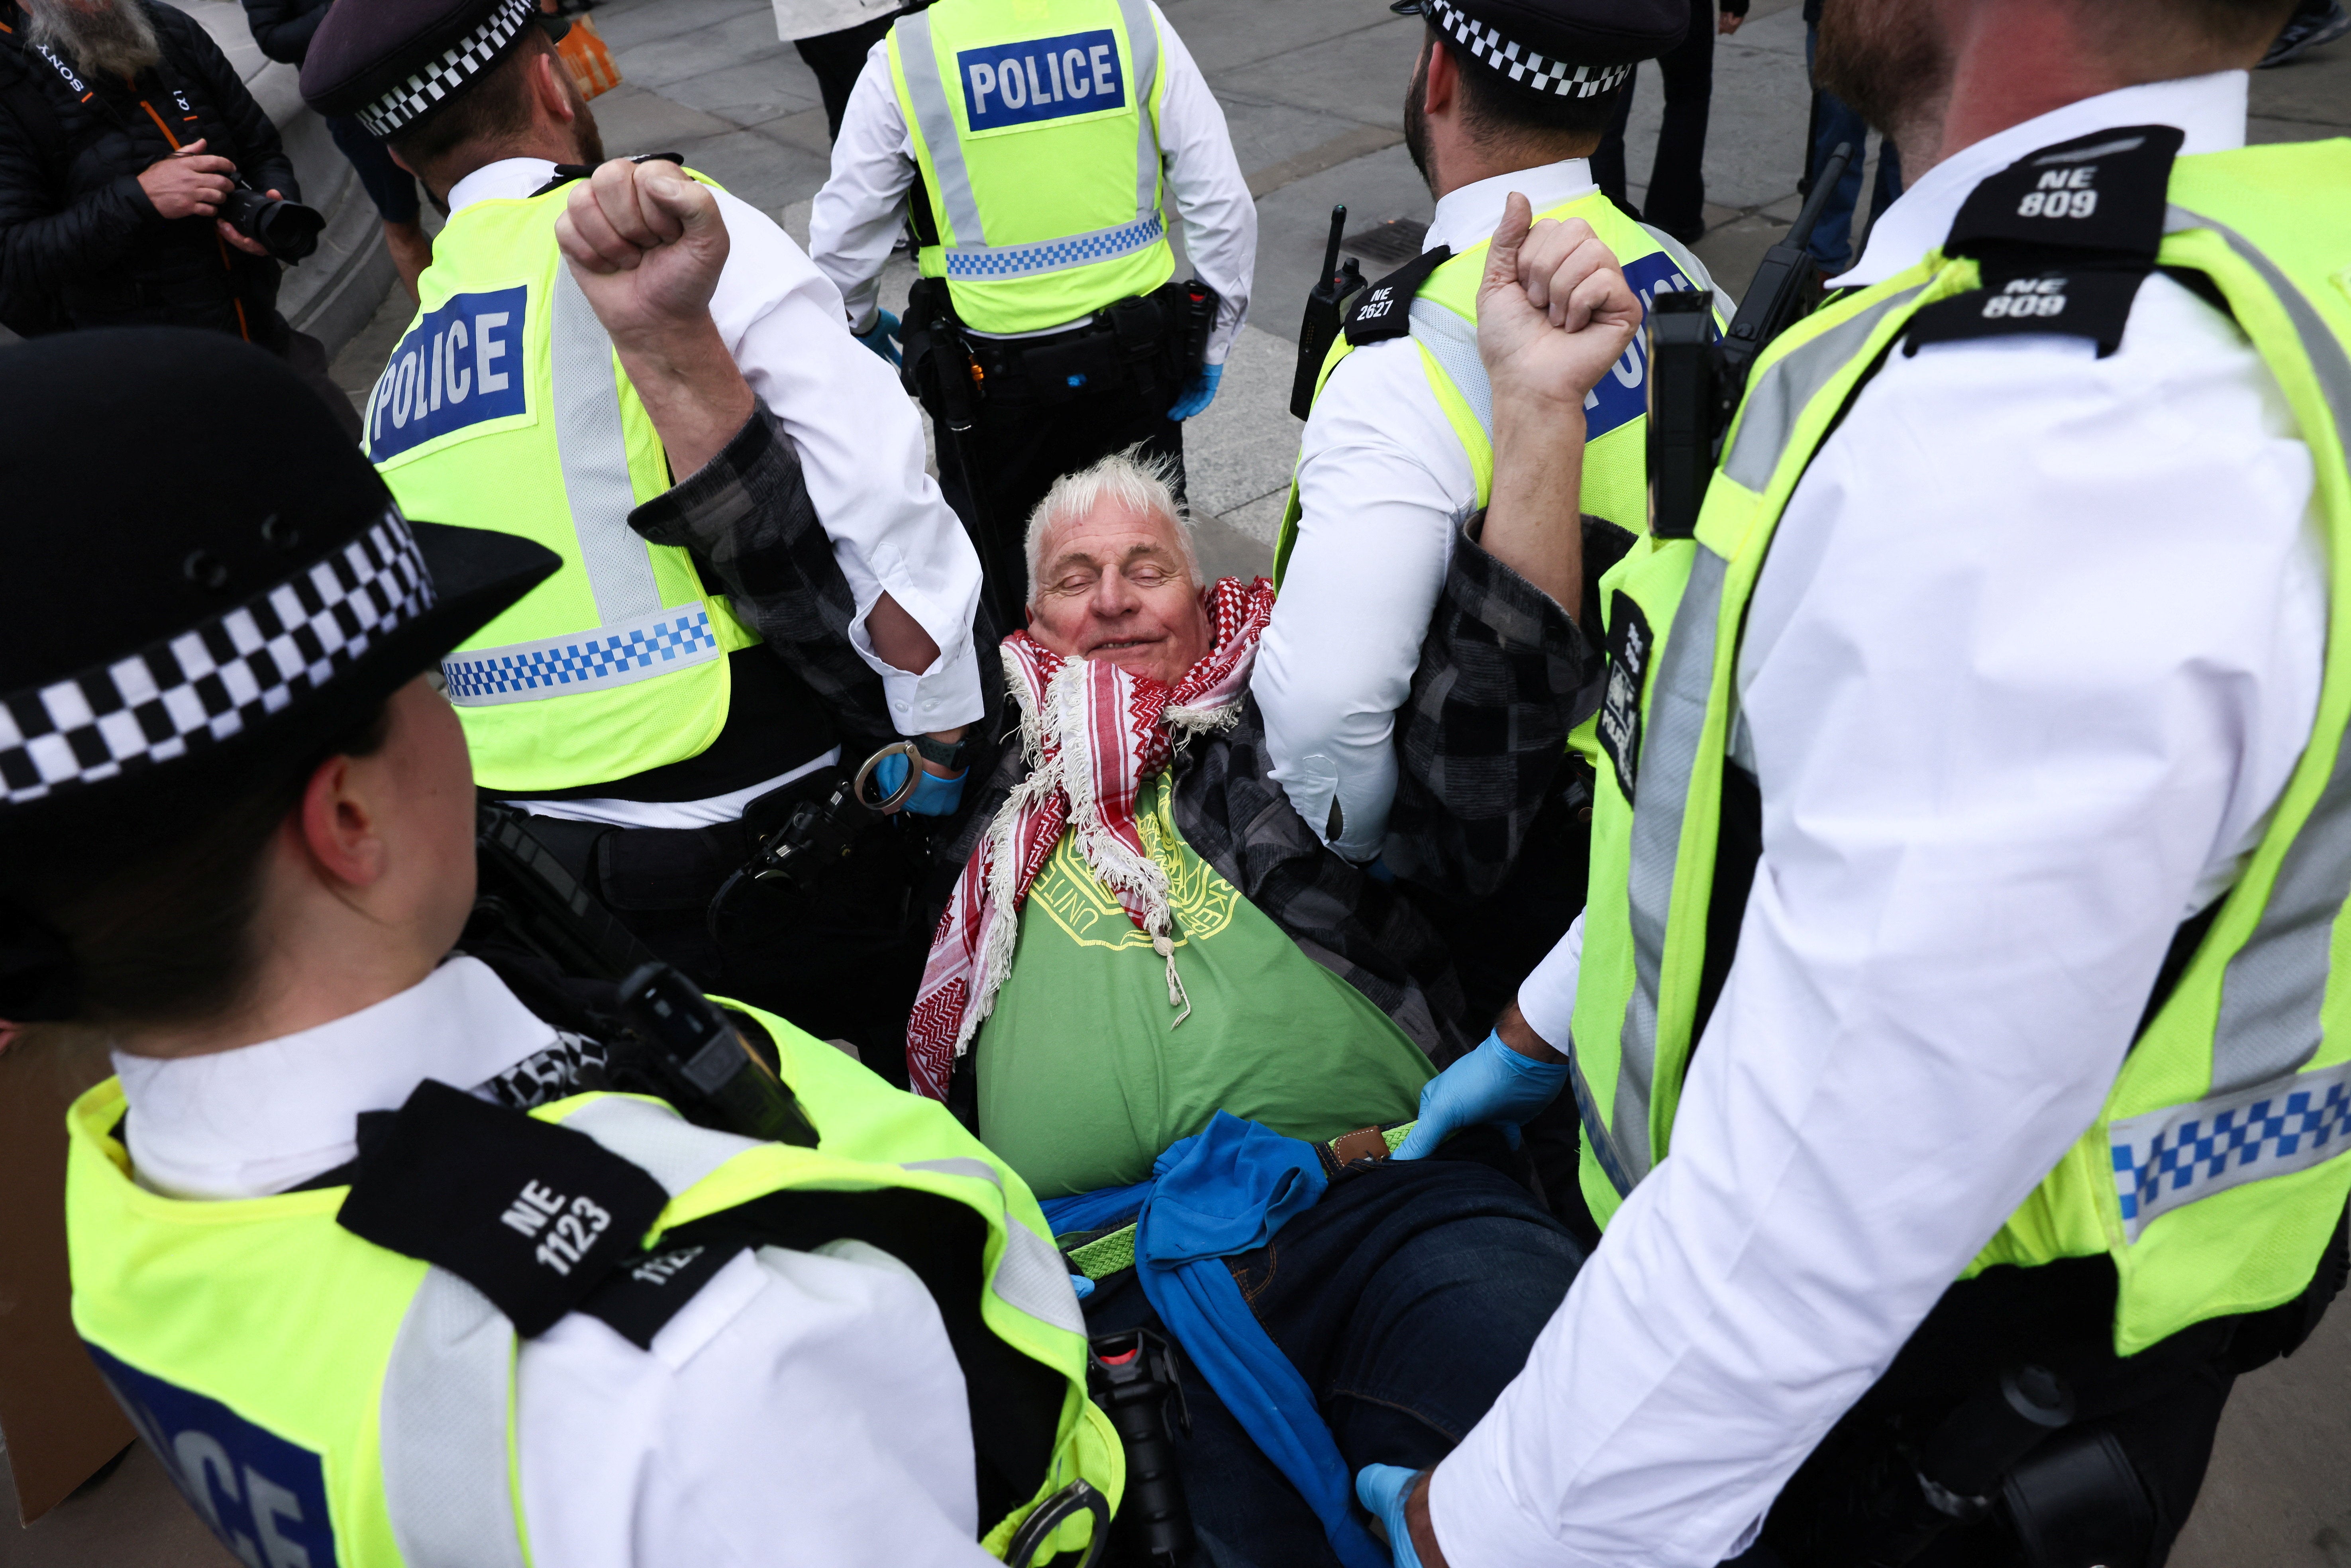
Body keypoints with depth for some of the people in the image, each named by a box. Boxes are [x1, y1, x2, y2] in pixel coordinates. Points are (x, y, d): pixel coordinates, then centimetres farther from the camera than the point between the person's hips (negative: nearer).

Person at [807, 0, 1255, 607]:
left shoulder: (904, 59, -9)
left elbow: (840, 243, -2)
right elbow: (1224, 206, -5)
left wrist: (863, 323, 18)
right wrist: (1213, 346, 4)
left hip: (991, 373, -2)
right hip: (1135, 356, 2)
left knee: (1002, 576, 19)